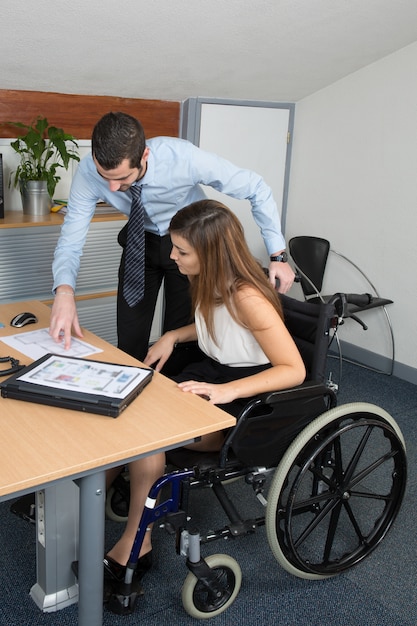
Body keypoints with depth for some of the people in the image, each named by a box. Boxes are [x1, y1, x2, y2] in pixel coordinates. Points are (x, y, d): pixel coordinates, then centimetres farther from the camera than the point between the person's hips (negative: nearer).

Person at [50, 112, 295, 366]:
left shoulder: (184, 158, -35)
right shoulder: (89, 172, -28)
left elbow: (256, 188, -23)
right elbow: (71, 240, -24)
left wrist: (278, 255, -25)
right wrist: (64, 291, -45)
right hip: (141, 243, 2)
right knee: (129, 341, 1)